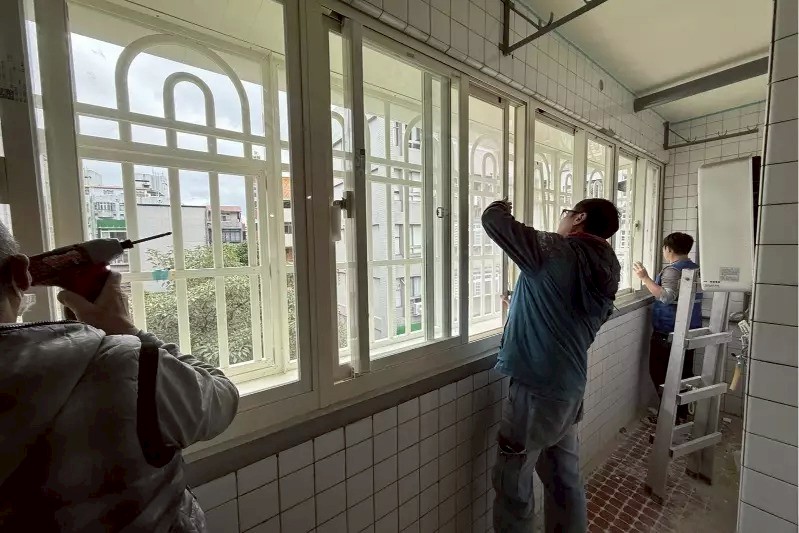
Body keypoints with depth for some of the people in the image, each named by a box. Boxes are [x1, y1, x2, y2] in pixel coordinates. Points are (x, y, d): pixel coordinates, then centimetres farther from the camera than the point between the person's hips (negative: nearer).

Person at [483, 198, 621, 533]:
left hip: (536, 389, -8)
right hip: (570, 387, 8)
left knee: (513, 484, 10)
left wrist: (500, 206, 9)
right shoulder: (606, 272, 9)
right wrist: (520, 307, 23)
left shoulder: (555, 251, -15)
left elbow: (493, 220, -13)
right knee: (565, 478, 24)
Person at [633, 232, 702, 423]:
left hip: (668, 331, -9)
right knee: (684, 372, 15)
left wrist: (645, 278, -28)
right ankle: (682, 413, 25)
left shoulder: (672, 269, -16)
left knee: (660, 372, 1)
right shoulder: (695, 268, 11)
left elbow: (667, 297, -29)